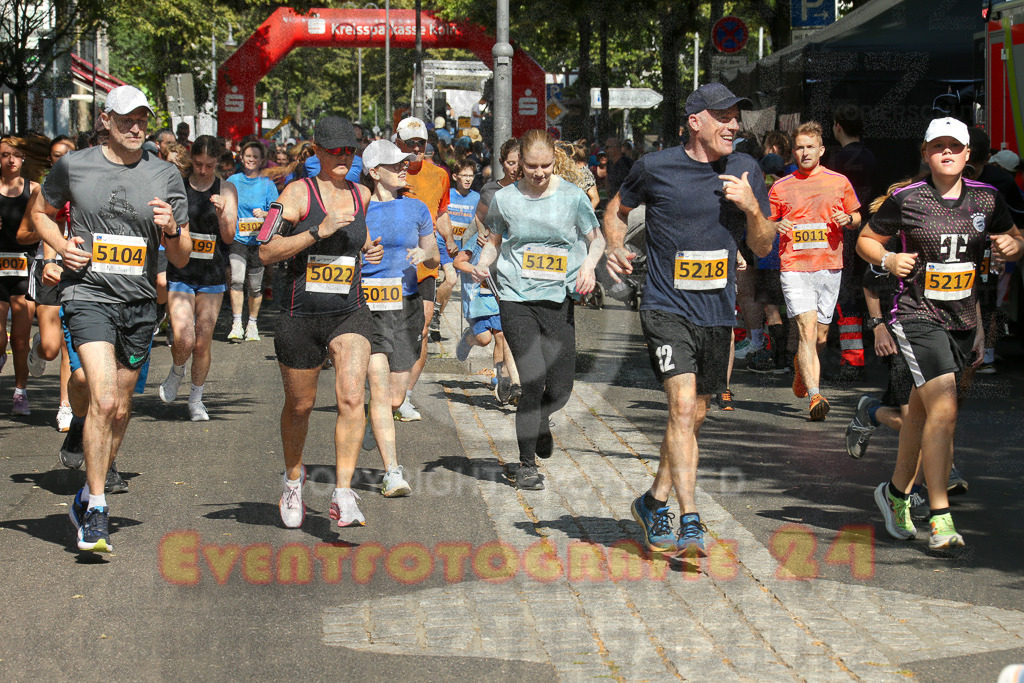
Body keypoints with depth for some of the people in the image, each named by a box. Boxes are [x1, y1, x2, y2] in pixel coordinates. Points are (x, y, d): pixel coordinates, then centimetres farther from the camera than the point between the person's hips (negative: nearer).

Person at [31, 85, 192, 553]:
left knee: (120, 411, 12)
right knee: (103, 399, -20)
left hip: (139, 303, 3)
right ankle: (96, 513, -12)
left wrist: (172, 230, -13)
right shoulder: (74, 166, 1)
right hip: (87, 293, -3)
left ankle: (87, 497, 33)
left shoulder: (166, 176, 5)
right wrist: (61, 245, 0)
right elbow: (41, 212, 19)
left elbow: (181, 259, 9)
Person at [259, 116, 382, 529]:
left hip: (349, 313, 2)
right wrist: (318, 231, -23)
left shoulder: (363, 197, 7)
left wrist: (372, 252, 6)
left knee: (351, 397, -19)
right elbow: (267, 252, -16)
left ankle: (343, 495, -19)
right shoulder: (298, 193, -7)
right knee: (299, 405, 13)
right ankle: (293, 477, 41)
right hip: (299, 317, -2)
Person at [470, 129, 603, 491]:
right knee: (533, 380, -13)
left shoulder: (572, 196, 1)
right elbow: (494, 241, 16)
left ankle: (539, 423, 40)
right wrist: (482, 264, -5)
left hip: (559, 298, 1)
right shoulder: (504, 199, 2)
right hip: (516, 298, -1)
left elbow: (597, 239, 11)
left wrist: (589, 265, -9)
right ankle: (526, 464, 3)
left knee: (560, 389, 1)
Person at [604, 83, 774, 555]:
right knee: (682, 406, -18)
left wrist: (752, 208, -8)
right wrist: (615, 249, -1)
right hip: (667, 308, -5)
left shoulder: (745, 171, 5)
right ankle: (691, 522, -20)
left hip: (717, 313, 5)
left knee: (694, 416, 12)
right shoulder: (656, 168, -4)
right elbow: (617, 209, 15)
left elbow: (762, 247, 10)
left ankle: (655, 503, 32)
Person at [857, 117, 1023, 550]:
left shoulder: (986, 198, 4)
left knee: (923, 412, 17)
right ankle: (940, 518, -19)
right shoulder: (906, 200, -6)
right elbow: (866, 240, 7)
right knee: (943, 410, -20)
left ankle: (896, 492, 38)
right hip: (918, 316, -5)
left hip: (963, 319, 5)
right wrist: (888, 259, -13)